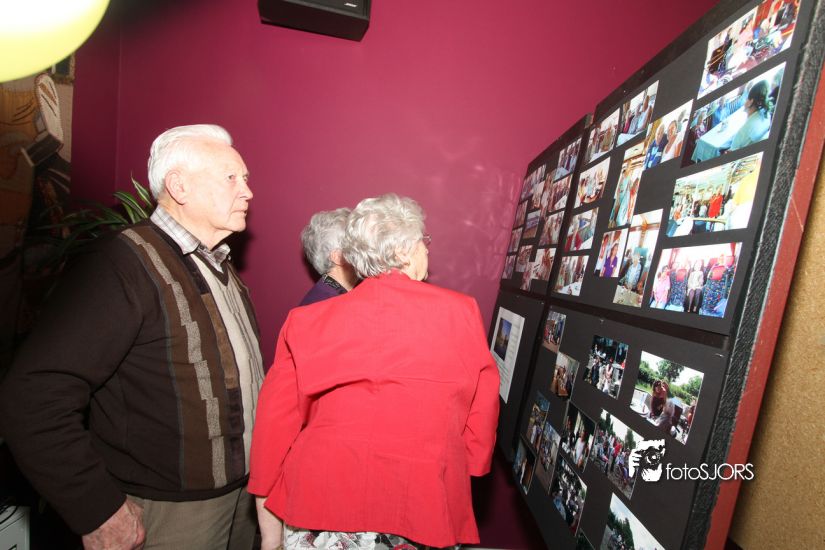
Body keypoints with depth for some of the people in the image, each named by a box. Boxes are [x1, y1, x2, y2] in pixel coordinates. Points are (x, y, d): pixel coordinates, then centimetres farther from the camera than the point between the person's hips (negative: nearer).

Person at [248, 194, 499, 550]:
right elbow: (482, 412, -2)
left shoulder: (307, 322, -7)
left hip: (320, 511, 1)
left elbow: (275, 423, -4)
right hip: (425, 513, 0)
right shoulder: (462, 313, -9)